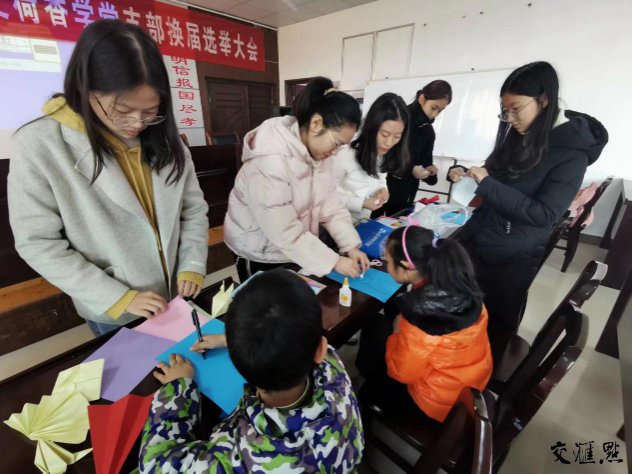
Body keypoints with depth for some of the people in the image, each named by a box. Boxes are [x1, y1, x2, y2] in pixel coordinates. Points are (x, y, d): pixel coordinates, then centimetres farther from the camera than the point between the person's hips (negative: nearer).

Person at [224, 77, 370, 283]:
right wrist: (333, 262, -25)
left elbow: (331, 204, -4)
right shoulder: (270, 162, -31)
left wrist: (351, 246, -13)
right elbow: (285, 232, -30)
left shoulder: (319, 153, -6)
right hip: (260, 253, -6)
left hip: (297, 249, 7)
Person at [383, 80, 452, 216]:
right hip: (385, 187, -6)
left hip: (407, 193, 6)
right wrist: (410, 169, -19)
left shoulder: (428, 131, 14)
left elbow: (425, 160, 18)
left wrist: (428, 170, -5)